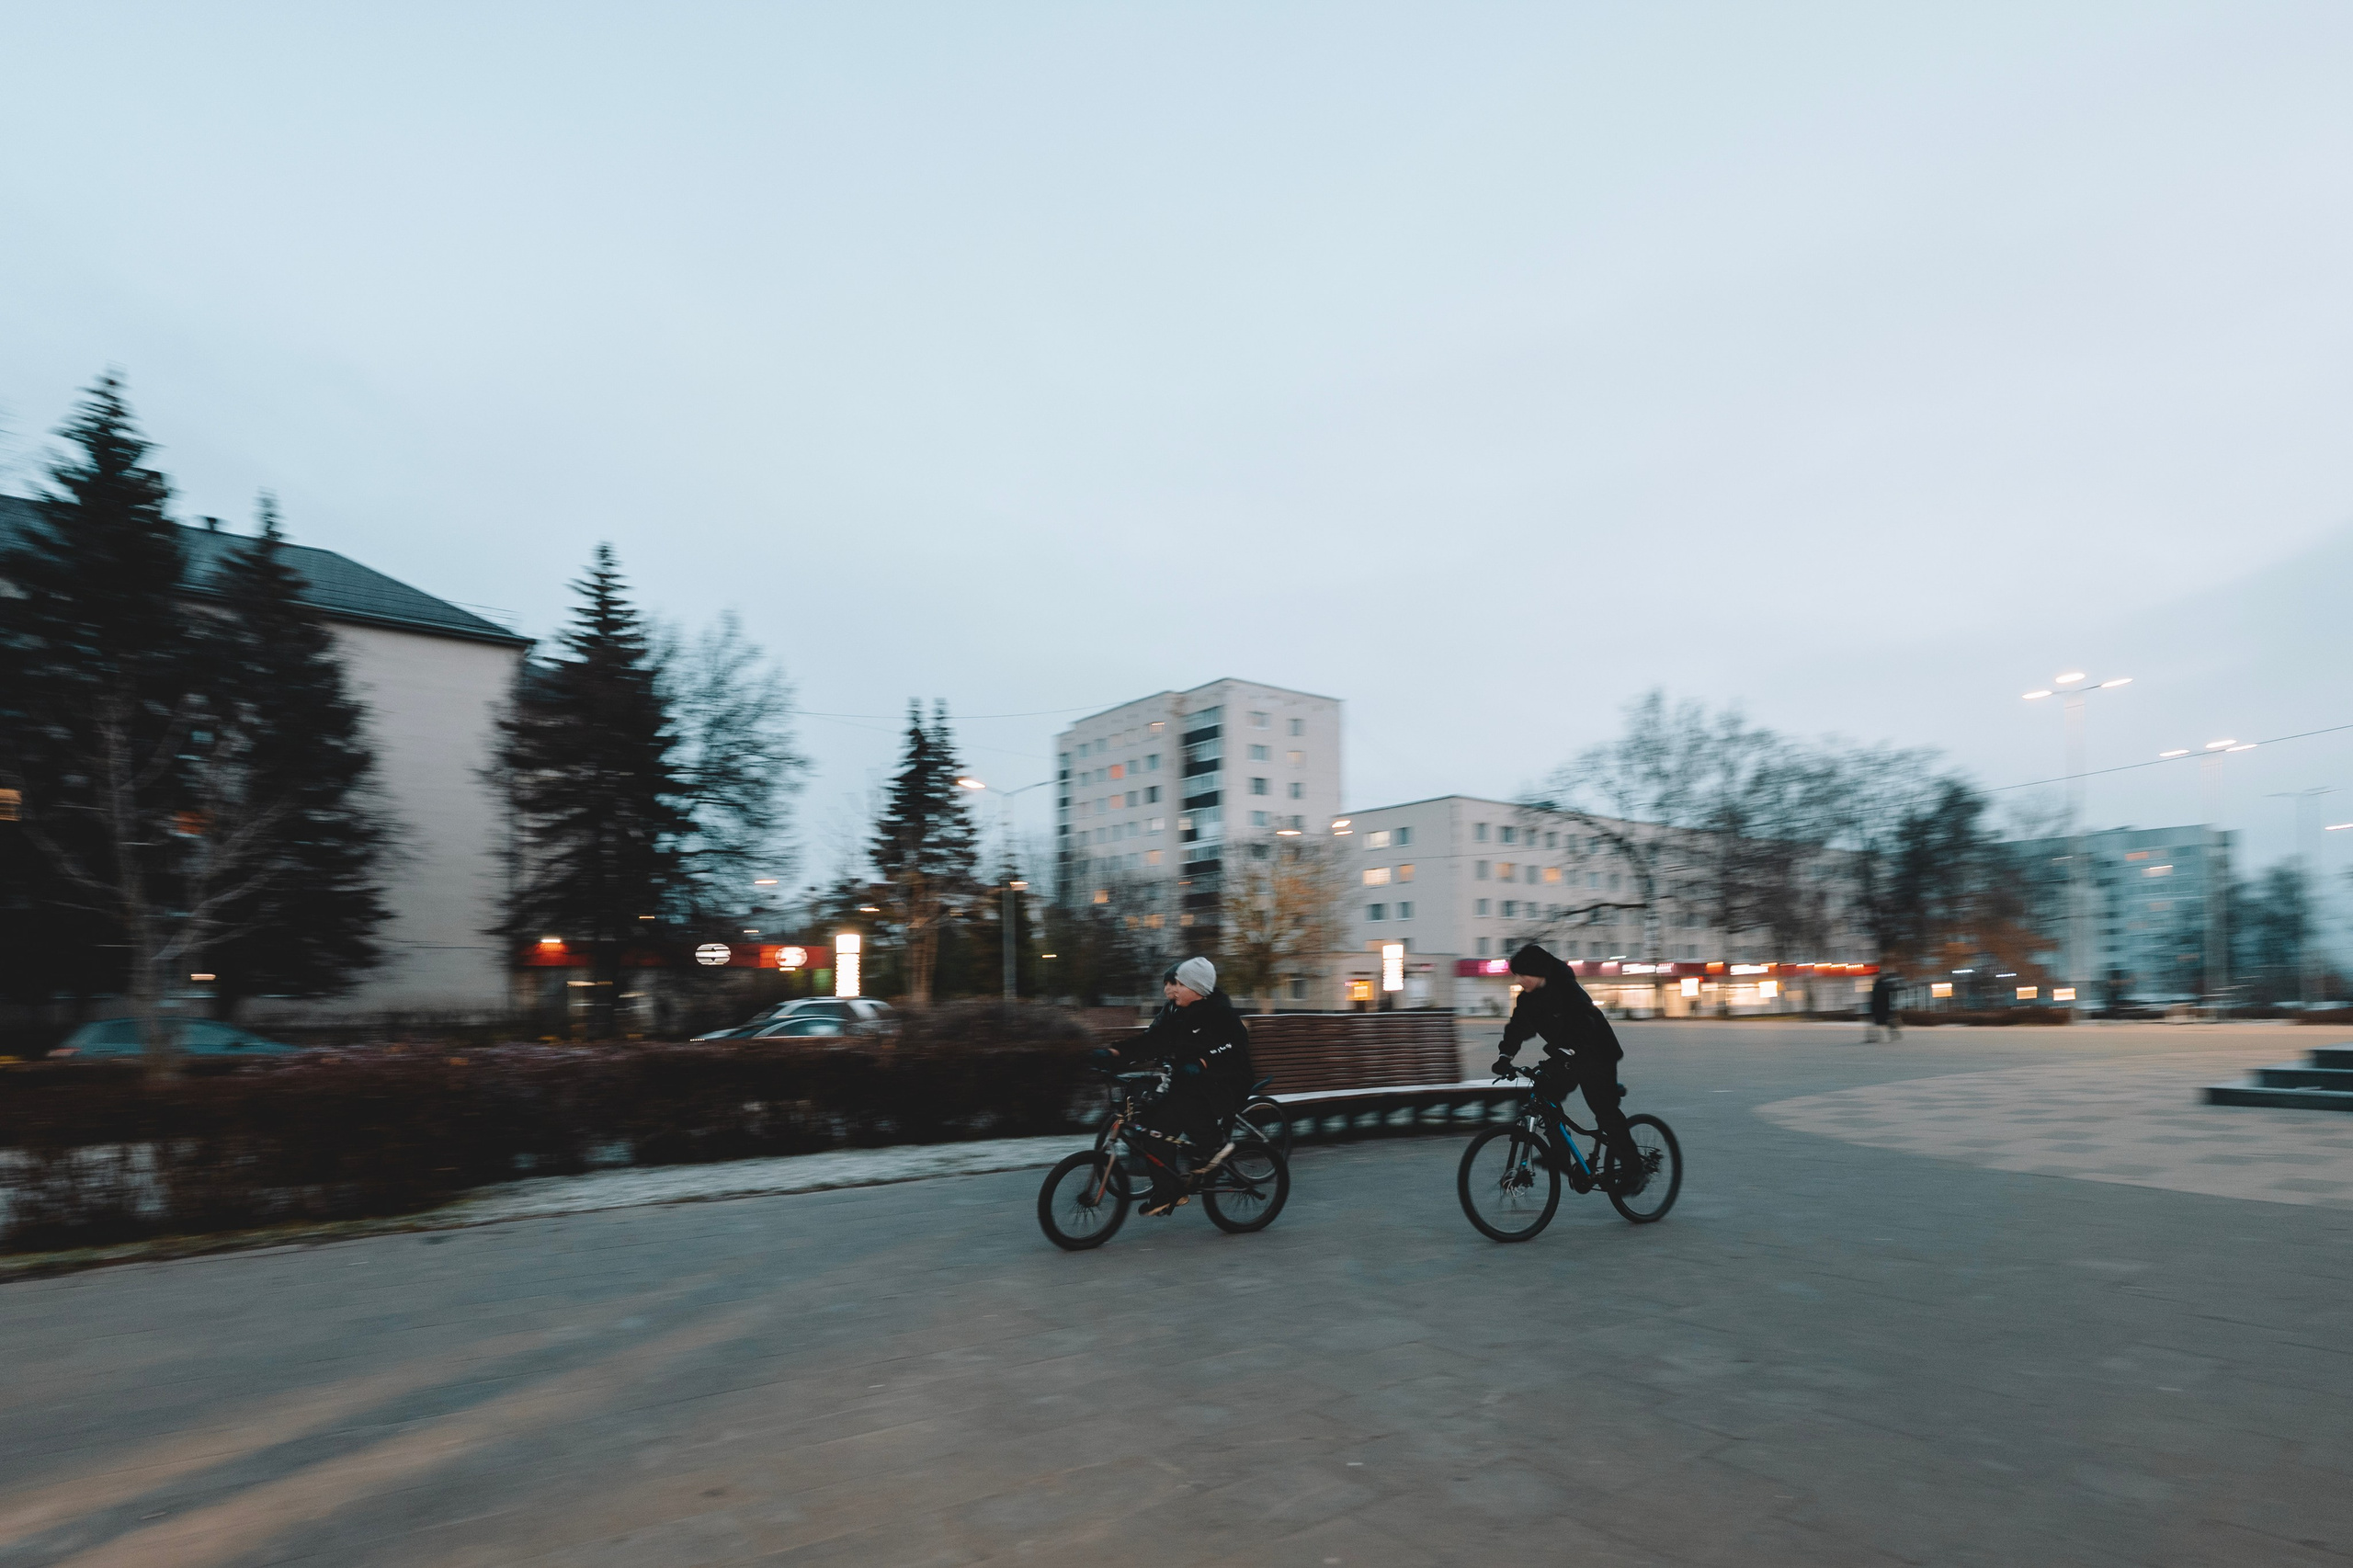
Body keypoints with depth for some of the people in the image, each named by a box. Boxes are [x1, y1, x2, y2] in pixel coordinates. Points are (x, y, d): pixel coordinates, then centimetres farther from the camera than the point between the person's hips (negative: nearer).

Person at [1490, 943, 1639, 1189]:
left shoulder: (1568, 991, -25)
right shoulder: (1528, 998, -1)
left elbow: (1580, 1029, -37)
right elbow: (1517, 1028, -2)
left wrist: (1562, 1056, -50)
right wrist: (1505, 1056, -16)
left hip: (1596, 1056, -7)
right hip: (1566, 1058, 7)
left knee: (1605, 1112, -9)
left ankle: (1630, 1167, 5)